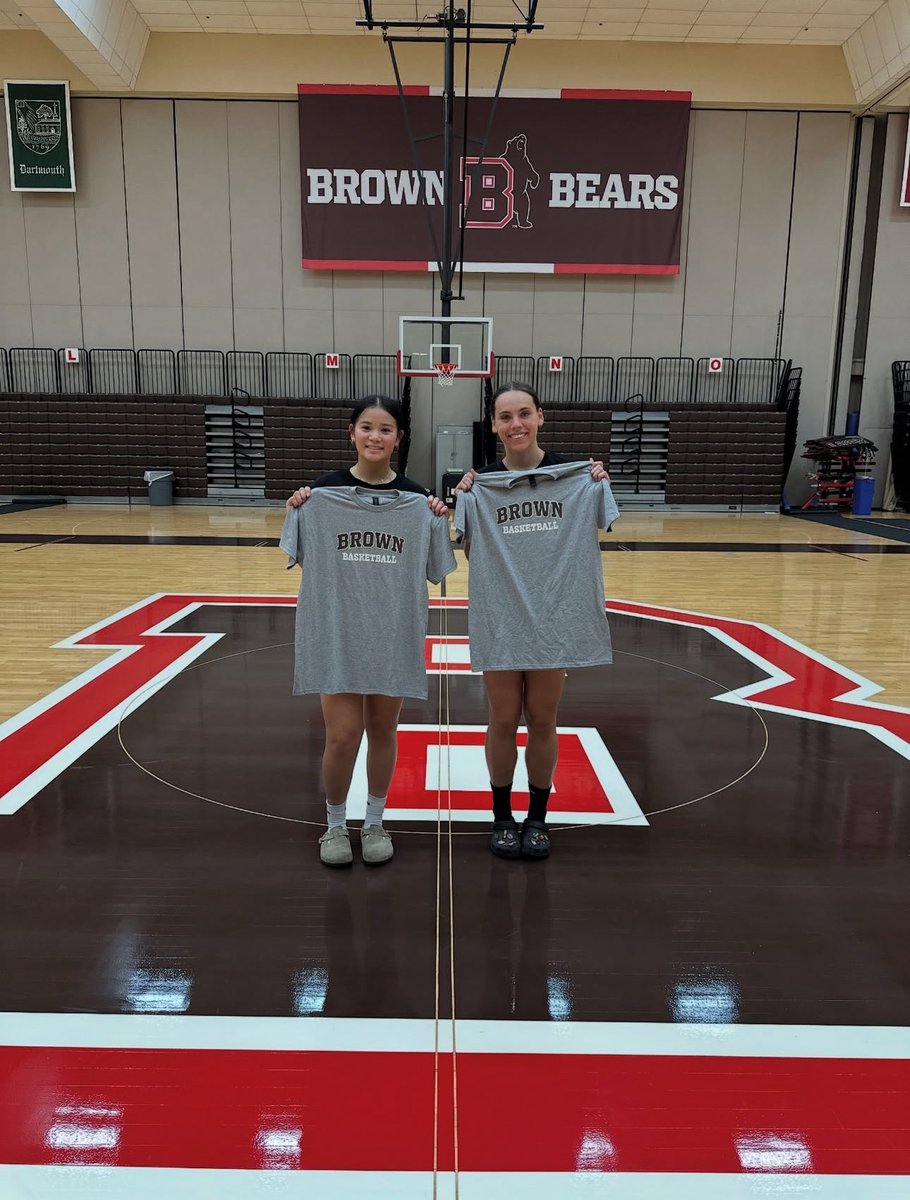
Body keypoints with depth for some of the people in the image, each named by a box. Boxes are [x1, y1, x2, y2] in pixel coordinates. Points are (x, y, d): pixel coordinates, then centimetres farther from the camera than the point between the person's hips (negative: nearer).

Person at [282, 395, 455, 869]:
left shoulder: (415, 498, -1)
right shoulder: (324, 491, -4)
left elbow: (433, 570, 3)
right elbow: (305, 559, 2)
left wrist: (440, 522, -12)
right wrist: (296, 512, -13)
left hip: (395, 634, 1)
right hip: (338, 633, -1)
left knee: (383, 732, 12)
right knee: (342, 736, -2)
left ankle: (374, 823, 31)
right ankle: (335, 825, 23)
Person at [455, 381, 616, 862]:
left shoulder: (573, 474, -3)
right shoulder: (481, 482, -3)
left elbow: (590, 538, 5)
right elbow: (473, 552, 0)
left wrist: (600, 486, -9)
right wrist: (463, 500, -13)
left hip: (553, 617, 0)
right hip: (500, 619, 0)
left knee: (542, 722, 11)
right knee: (504, 722, 9)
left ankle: (537, 818, 28)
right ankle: (502, 817, 28)